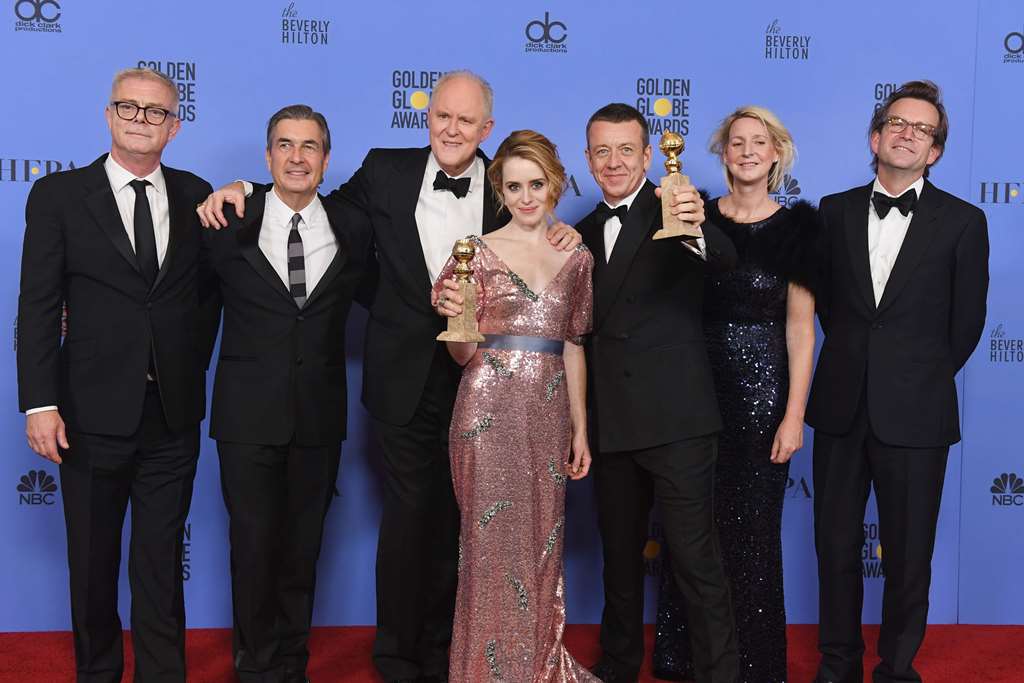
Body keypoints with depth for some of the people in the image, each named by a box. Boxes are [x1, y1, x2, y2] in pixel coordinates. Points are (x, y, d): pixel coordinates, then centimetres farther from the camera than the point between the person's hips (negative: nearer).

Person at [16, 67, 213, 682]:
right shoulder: (59, 195, -2)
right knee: (93, 561, 13)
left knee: (162, 561, 10)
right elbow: (38, 307, -5)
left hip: (174, 415, 1)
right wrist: (40, 404, -10)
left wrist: (193, 372, 5)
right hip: (94, 414, -1)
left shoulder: (196, 196, 5)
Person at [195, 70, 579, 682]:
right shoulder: (386, 171, -1)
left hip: (478, 376, 1)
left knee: (457, 516, 14)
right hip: (406, 376, -1)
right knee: (408, 511, 8)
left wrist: (562, 238, -16)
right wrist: (245, 189, -1)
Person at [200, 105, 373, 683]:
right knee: (254, 543, 6)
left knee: (304, 543, 12)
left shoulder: (353, 227, 1)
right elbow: (204, 308, 6)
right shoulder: (229, 224, -3)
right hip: (249, 413, -1)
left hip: (319, 413, 2)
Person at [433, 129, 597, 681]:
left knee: (543, 542, 10)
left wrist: (580, 427, 12)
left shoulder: (577, 257, 10)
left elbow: (573, 346, 14)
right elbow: (463, 355, 2)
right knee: (492, 542, 2)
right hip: (490, 410, -3)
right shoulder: (479, 252, 0)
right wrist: (455, 318, -19)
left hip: (548, 414, 3)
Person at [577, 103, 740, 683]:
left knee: (696, 559, -3)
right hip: (611, 423, 6)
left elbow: (724, 259, -25)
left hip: (676, 418, -6)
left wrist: (697, 231, -47)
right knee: (620, 554, 19)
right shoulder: (586, 232, 13)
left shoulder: (674, 212, -4)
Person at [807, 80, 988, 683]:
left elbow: (967, 322, 3)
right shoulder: (836, 211, 6)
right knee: (836, 544, 12)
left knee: (908, 553, 7)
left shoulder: (962, 222, -2)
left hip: (914, 413, -2)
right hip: (841, 406, 3)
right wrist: (857, 361, 9)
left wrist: (922, 378, 7)